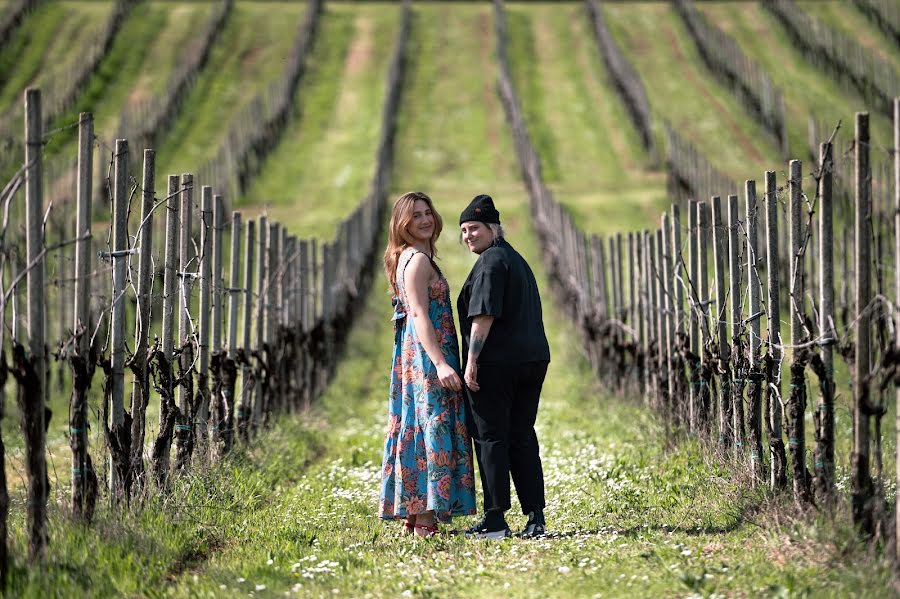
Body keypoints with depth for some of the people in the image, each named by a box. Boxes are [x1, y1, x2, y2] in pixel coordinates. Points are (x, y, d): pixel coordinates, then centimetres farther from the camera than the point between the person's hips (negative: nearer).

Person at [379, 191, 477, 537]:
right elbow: (420, 315, -20)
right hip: (426, 356, -10)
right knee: (432, 429, -11)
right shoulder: (417, 260, -12)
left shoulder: (411, 259, 18)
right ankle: (424, 520, -13)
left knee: (417, 429, 10)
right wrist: (440, 363, -27)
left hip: (419, 358, 10)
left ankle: (414, 515, 13)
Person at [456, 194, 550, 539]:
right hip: (533, 359, 9)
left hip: (495, 364, -9)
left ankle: (495, 520, -3)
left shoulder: (491, 262, -10)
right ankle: (535, 517, 7)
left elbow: (483, 316, -18)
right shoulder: (517, 260, 21)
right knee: (522, 437, 10)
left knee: (490, 438, -3)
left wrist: (471, 361, -18)